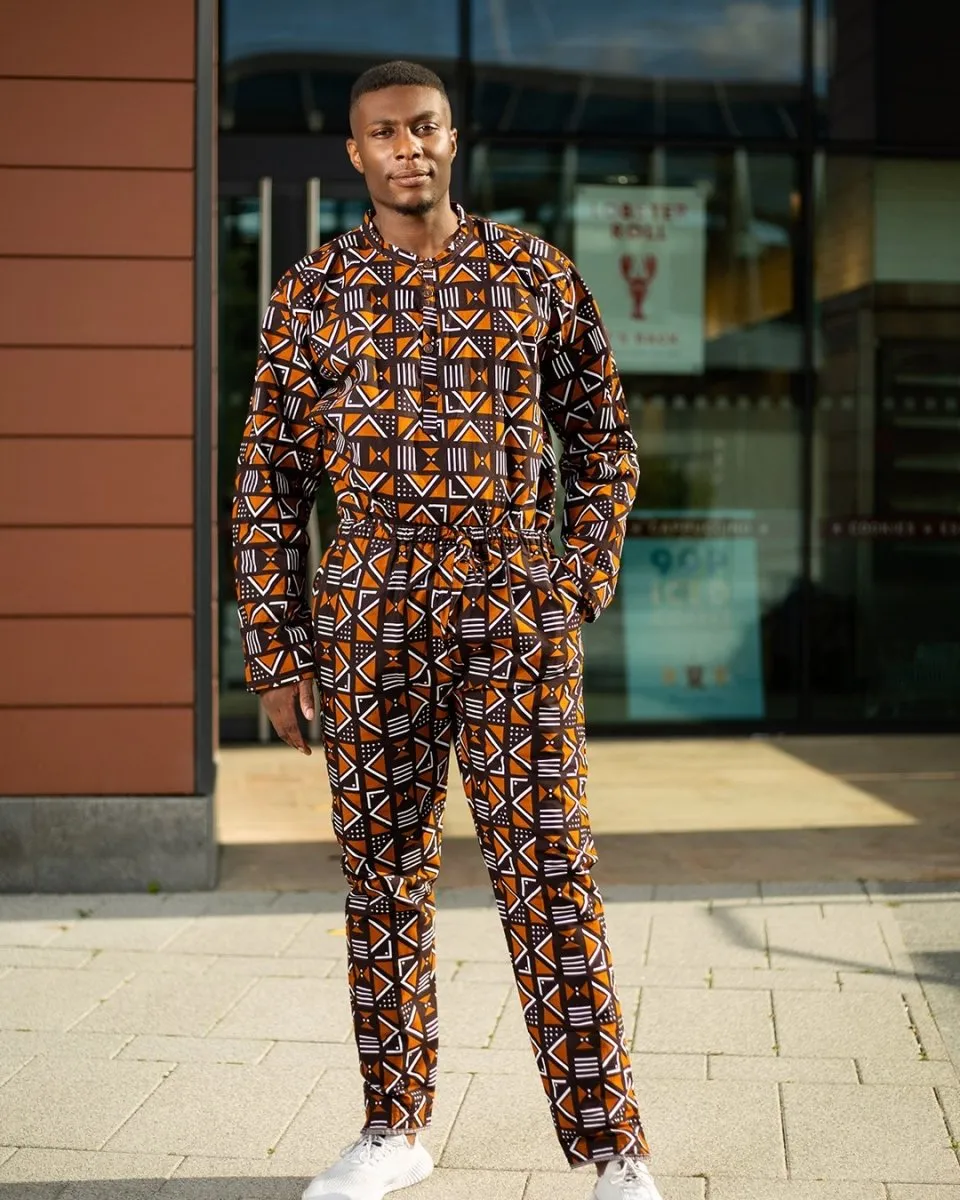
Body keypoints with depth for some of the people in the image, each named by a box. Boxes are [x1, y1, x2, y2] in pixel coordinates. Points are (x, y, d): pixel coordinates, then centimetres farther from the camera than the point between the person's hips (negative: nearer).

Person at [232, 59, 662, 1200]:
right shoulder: (310, 293, 7)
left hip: (518, 616, -1)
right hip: (369, 623, 1)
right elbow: (268, 480, 7)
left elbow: (604, 435, 13)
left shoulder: (536, 273, 7)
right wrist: (275, 649, 2)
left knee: (549, 875, -3)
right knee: (383, 878, 8)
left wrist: (586, 581, 1)